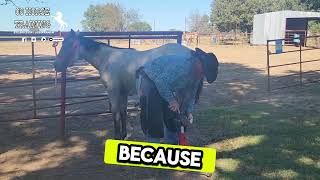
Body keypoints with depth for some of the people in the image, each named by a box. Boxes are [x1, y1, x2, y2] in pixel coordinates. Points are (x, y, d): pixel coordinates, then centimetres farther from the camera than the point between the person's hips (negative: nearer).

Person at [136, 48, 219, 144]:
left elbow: (191, 94, 6)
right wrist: (171, 100, -29)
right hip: (148, 80, -9)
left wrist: (189, 111, -4)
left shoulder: (197, 74, -2)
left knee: (173, 116, 9)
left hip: (163, 86, 9)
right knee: (154, 118, -13)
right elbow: (162, 82, -35)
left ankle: (171, 144, 23)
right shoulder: (181, 66, -33)